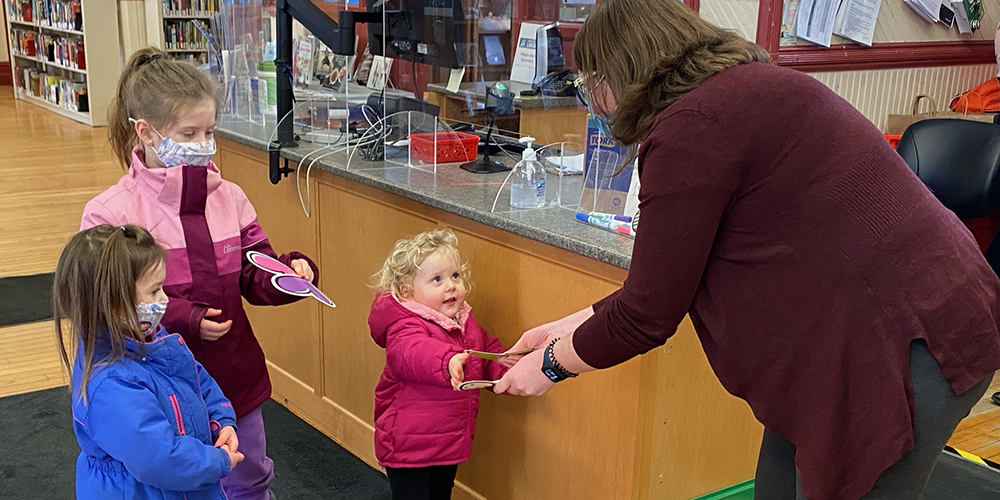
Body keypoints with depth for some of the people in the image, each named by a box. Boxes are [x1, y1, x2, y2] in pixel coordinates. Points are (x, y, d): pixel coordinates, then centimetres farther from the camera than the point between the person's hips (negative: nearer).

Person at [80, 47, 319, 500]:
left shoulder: (228, 198, -2)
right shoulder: (110, 214, -15)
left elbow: (255, 277, 4)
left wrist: (290, 273, -18)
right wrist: (182, 319, -24)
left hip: (236, 376, 4)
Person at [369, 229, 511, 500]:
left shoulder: (465, 322, 4)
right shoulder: (405, 327, -23)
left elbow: (489, 350, 19)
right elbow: (413, 352, -45)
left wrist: (508, 371, -1)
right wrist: (447, 361, -65)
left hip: (450, 444, 8)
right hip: (408, 445, -8)